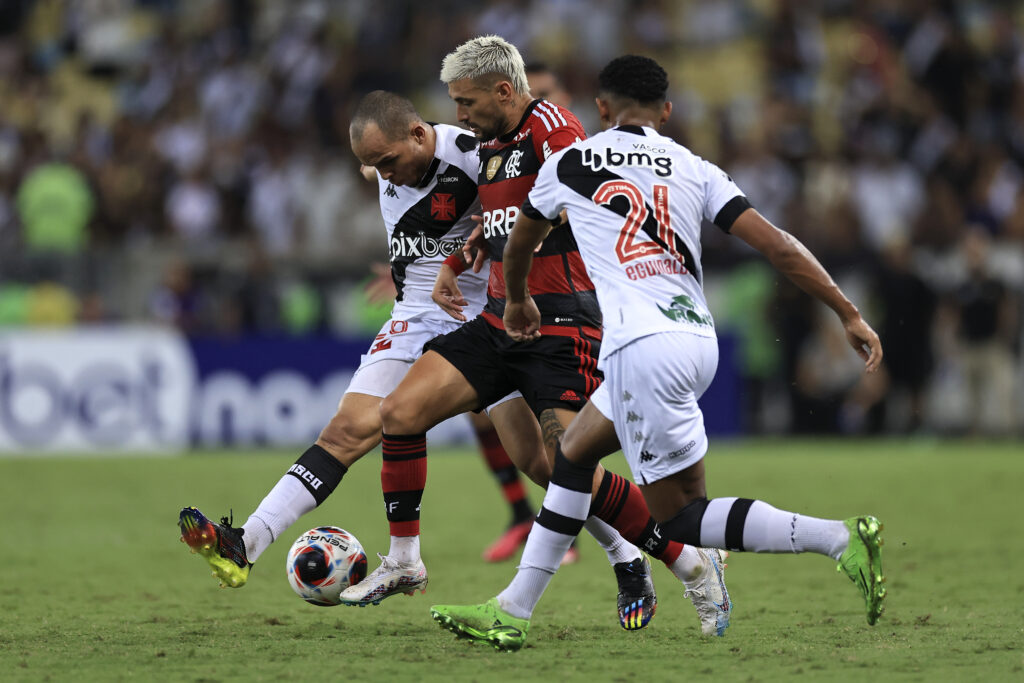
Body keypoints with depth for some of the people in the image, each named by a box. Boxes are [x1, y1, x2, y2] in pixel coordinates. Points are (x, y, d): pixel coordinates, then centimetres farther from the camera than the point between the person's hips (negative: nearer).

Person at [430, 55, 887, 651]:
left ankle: (839, 539, -17)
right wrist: (849, 313, 5)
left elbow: (520, 247, 28)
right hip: (699, 339, 6)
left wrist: (518, 301, 49)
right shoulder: (696, 171, 12)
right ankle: (514, 611, 24)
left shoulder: (569, 165, 9)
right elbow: (777, 246, 1)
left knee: (682, 517, -1)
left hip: (644, 349, -6)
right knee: (574, 453, 21)